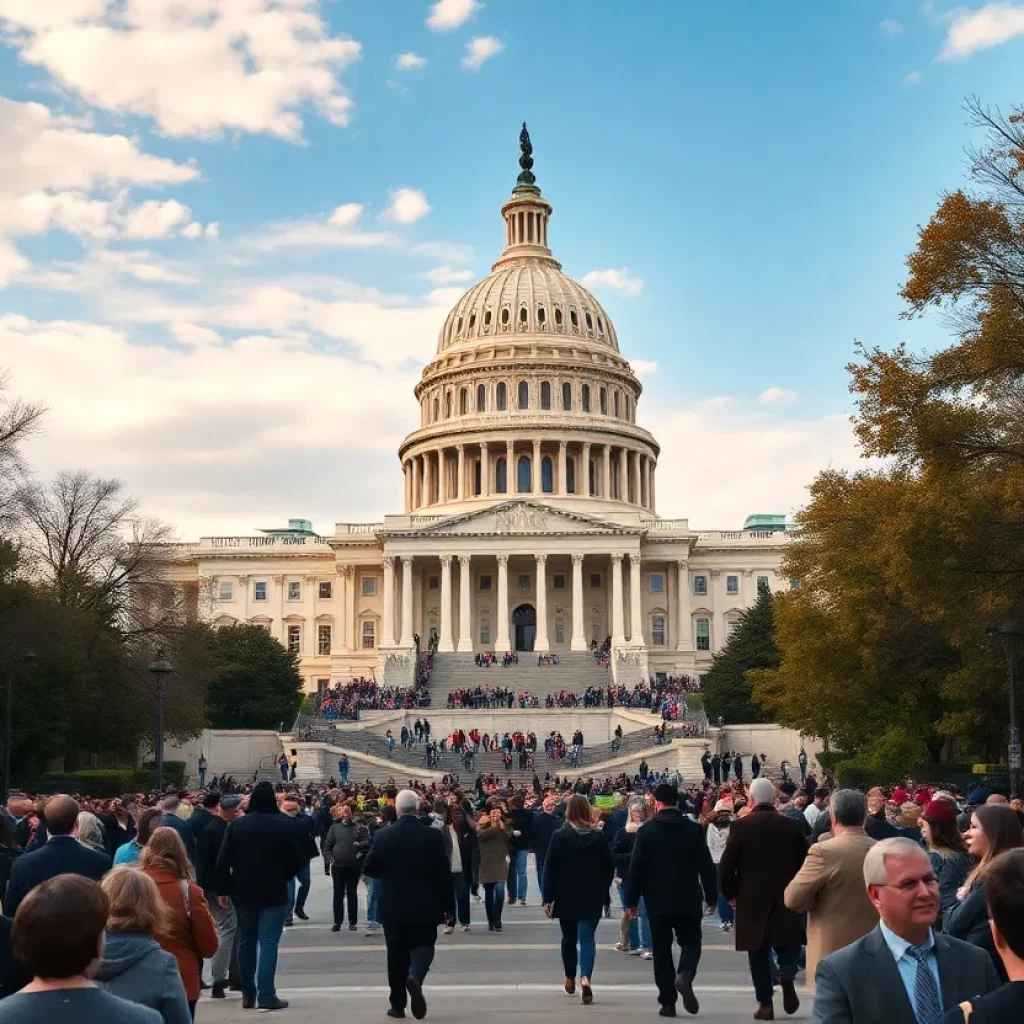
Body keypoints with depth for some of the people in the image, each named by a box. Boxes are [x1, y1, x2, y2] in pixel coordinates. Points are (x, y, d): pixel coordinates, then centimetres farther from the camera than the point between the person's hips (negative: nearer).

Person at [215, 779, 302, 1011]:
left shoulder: (236, 825, -2)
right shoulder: (284, 825, -8)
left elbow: (222, 861, -3)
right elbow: (296, 861, -4)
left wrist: (223, 890, 5)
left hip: (243, 892, 3)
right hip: (274, 893, -3)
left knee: (246, 942, 14)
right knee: (268, 942, -3)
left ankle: (248, 994, 18)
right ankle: (266, 995, -9)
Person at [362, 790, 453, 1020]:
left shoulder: (383, 835, -6)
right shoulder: (433, 835, -8)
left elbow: (369, 869, -1)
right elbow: (444, 873, -6)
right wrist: (449, 904, 2)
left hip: (393, 906, 1)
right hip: (425, 906, -1)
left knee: (397, 954, 11)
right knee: (423, 946, 10)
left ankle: (398, 1004, 14)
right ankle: (415, 977, -21)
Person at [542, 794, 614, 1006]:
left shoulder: (559, 836, -7)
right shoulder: (599, 837, -2)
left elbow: (550, 869, -8)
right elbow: (609, 868, 3)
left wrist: (547, 898, -4)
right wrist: (604, 893, 15)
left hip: (566, 896, 0)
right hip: (592, 897, 0)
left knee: (569, 937, 16)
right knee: (587, 936, -1)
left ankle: (570, 979, 29)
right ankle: (585, 977, -23)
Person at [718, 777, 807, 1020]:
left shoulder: (741, 826, -8)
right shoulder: (792, 826, -1)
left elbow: (725, 868, -9)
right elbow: (804, 864, 1)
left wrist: (732, 894, 6)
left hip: (751, 900, -1)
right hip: (786, 900, 1)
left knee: (759, 953, 10)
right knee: (787, 943, 16)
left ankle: (766, 1004, 8)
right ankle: (787, 973, -13)